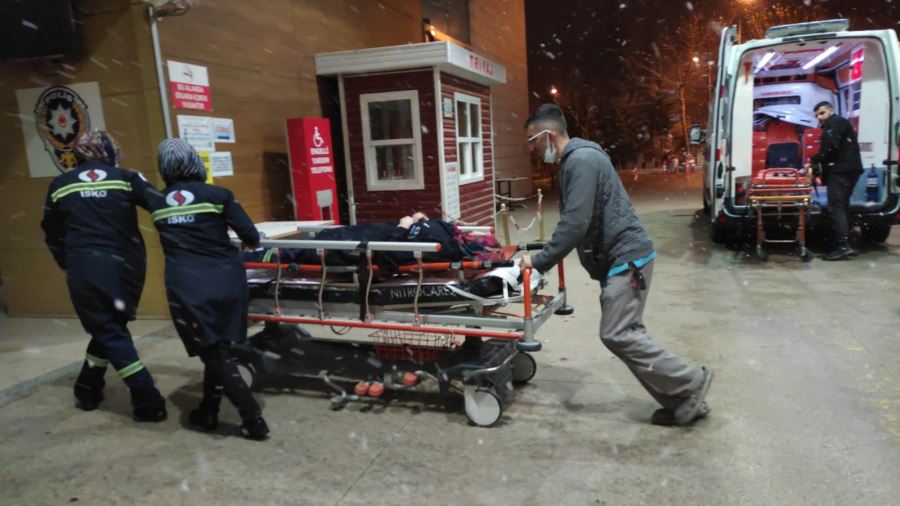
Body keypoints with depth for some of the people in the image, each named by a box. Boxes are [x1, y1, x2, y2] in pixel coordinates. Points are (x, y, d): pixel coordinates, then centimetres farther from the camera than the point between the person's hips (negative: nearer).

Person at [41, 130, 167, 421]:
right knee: (112, 326, 20)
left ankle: (148, 403, 0)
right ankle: (88, 390, 32)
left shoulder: (60, 185, 9)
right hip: (124, 265, 0)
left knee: (108, 332, 5)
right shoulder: (125, 178, 2)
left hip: (84, 269, 0)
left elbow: (51, 235, 17)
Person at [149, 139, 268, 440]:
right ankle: (208, 412, 29)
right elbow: (252, 238, -4)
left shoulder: (158, 203, 7)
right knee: (221, 348, 18)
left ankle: (253, 420, 4)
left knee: (214, 353, 6)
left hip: (187, 286, 0)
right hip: (226, 280, 0)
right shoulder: (217, 195, -2)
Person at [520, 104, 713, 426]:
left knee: (616, 335, -9)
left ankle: (691, 382, 4)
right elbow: (574, 220, 21)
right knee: (627, 333, 10)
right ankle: (680, 401, 16)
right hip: (617, 258, 10)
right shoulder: (573, 160, 16)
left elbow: (575, 223, -24)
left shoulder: (581, 159, -17)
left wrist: (539, 262, -19)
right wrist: (544, 255, 18)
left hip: (627, 257, -10)